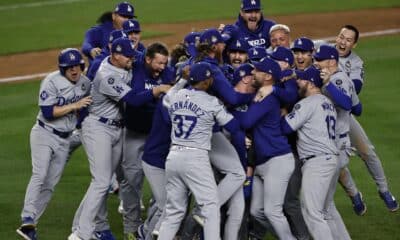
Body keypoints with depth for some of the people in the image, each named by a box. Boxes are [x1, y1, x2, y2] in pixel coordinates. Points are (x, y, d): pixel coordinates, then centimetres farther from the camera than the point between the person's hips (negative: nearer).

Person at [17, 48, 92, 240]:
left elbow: (84, 108, 21)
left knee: (50, 184, 1)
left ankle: (30, 224, 5)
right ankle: (28, 222, -27)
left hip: (65, 139, 6)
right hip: (45, 134, -6)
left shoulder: (86, 83, 3)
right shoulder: (52, 82, -15)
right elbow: (48, 112, -21)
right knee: (39, 175, -20)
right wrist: (74, 106, -22)